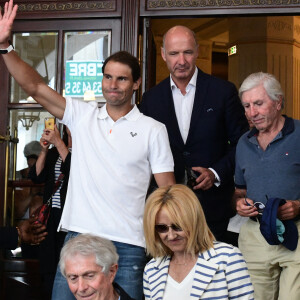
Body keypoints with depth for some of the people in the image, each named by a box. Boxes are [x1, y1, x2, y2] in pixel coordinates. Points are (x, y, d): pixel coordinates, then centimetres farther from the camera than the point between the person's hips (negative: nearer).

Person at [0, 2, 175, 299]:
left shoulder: (153, 130, 3)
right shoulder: (81, 115, 9)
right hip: (78, 234, 2)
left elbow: (168, 191, 2)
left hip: (127, 244, -2)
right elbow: (34, 86, 2)